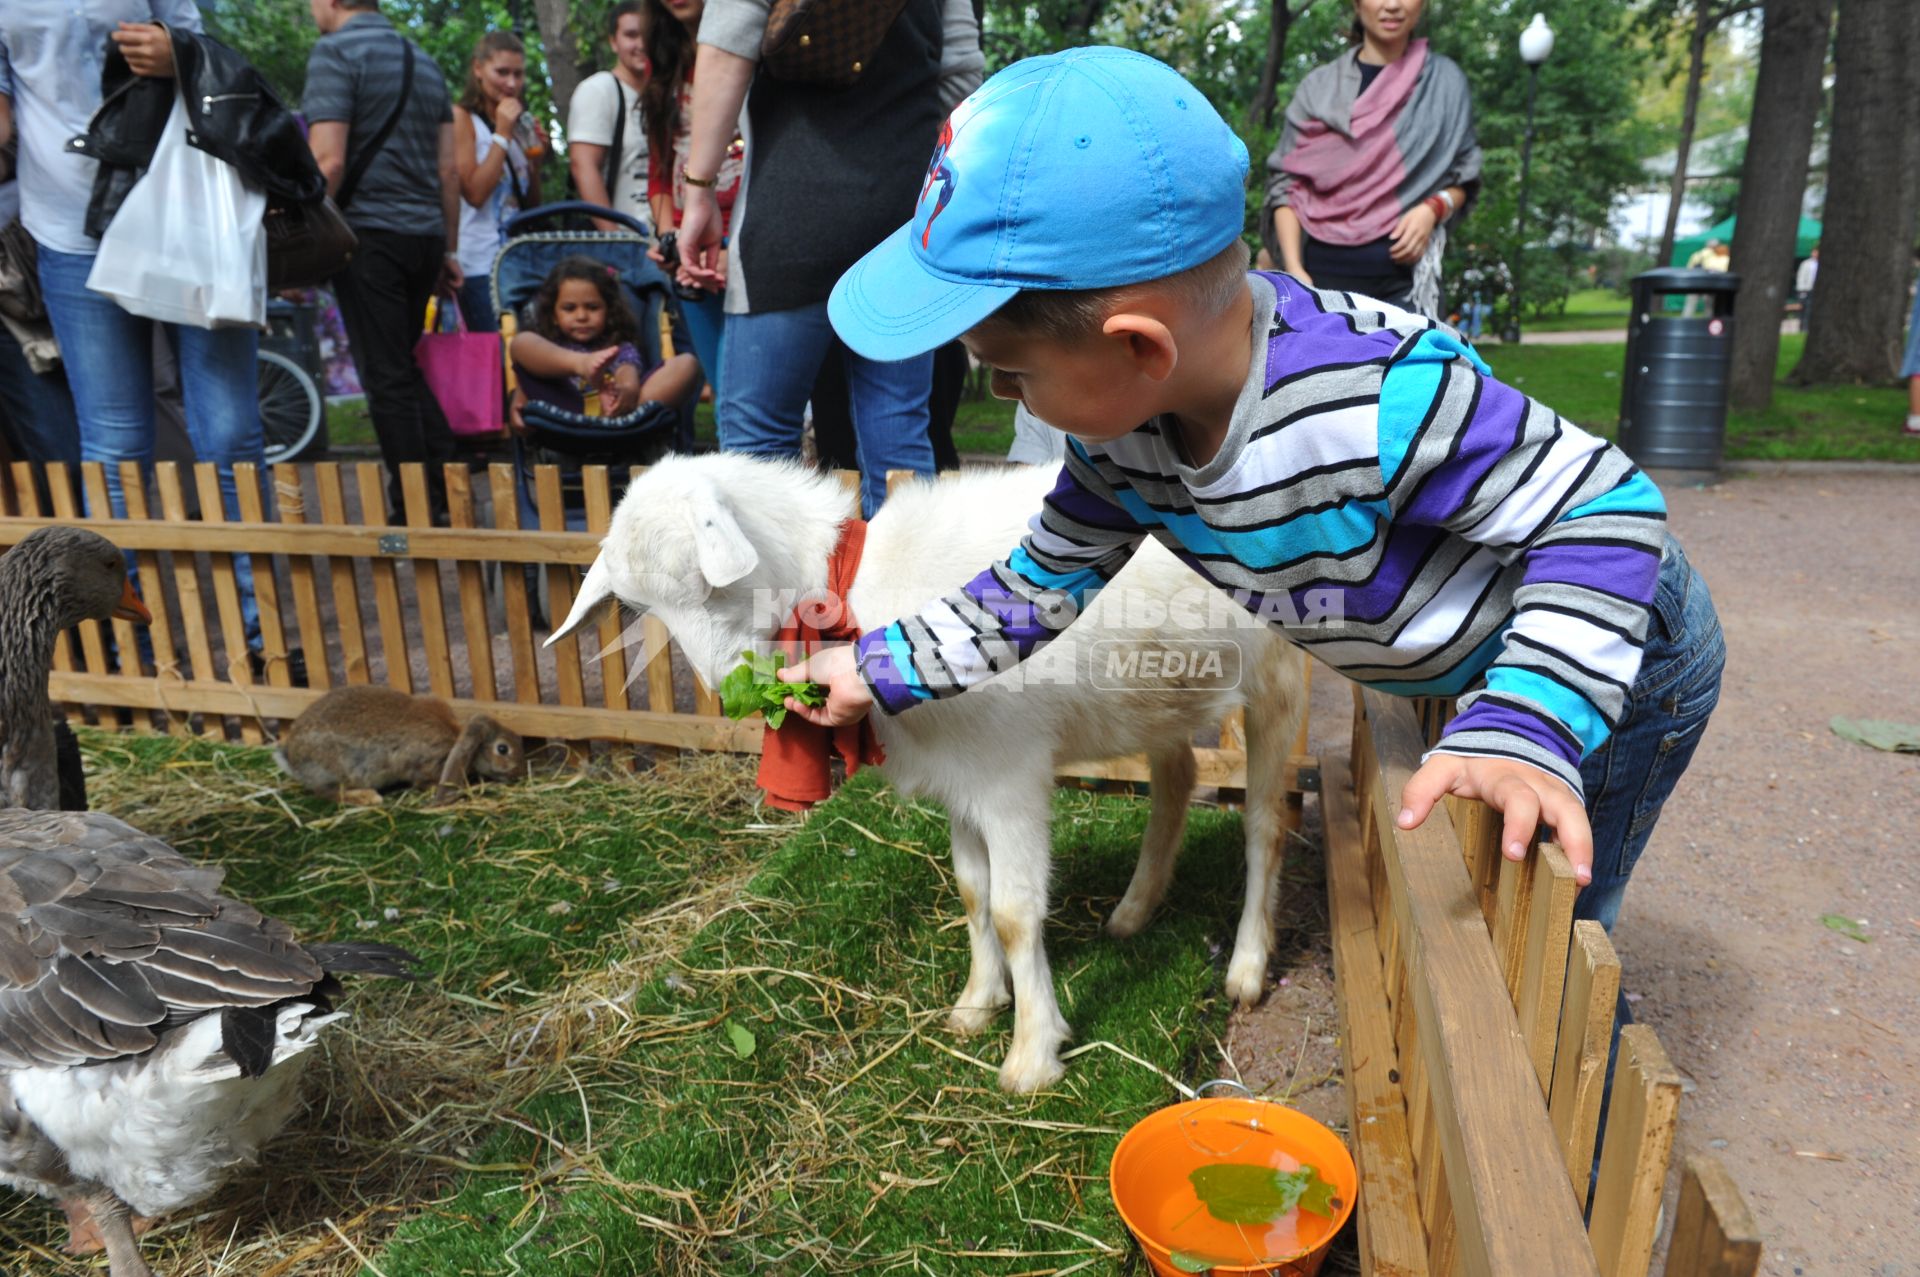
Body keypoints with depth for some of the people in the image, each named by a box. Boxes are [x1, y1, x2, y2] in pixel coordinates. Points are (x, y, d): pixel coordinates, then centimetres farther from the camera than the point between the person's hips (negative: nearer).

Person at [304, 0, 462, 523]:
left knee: (388, 380, -3)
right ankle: (446, 494, 13)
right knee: (407, 371, 17)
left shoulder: (334, 52, -6)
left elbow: (328, 162, -16)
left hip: (368, 231, -7)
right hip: (425, 235, 7)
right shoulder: (423, 61, 16)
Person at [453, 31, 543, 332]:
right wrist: (502, 134, -11)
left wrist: (536, 159, 1)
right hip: (481, 265, -6)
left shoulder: (521, 124, 16)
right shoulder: (461, 118, -2)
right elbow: (474, 192, -15)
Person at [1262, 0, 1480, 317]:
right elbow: (1285, 182, 5)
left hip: (1406, 271, 0)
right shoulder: (1320, 86, 8)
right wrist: (1293, 268, -7)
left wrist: (1434, 208, -8)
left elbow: (1465, 177, 14)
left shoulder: (1445, 81, 9)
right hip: (1325, 269, 0)